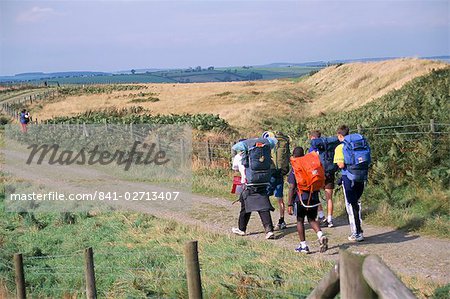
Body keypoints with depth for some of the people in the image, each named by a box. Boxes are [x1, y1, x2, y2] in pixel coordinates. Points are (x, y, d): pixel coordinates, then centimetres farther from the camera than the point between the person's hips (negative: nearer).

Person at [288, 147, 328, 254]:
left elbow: (292, 188, -10)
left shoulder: (294, 170, -7)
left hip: (300, 199, -4)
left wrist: (289, 204, -8)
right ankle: (321, 235, -10)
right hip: (314, 198, 4)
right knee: (312, 219, 16)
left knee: (300, 221, 10)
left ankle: (303, 245, 11)